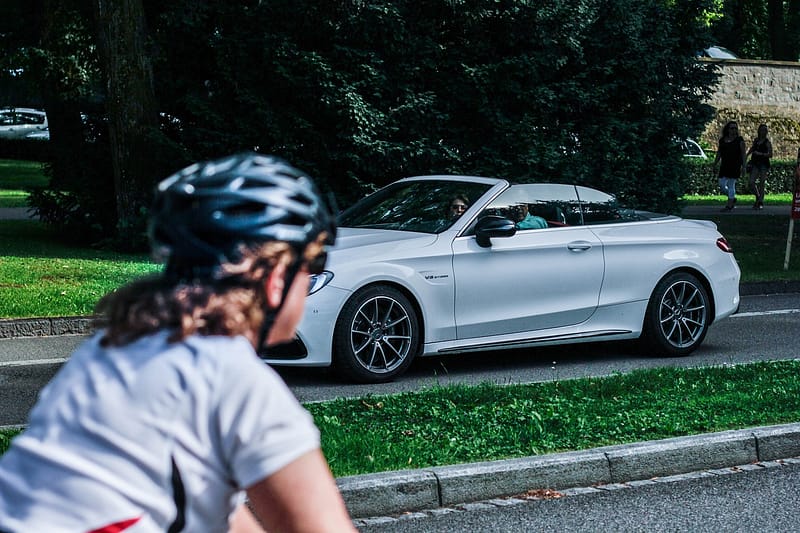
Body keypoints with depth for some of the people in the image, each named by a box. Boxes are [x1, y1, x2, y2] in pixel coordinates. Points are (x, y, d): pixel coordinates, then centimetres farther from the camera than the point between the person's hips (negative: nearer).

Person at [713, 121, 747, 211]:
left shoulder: (739, 140, -1)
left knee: (731, 185, -6)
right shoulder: (722, 140, 12)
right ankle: (733, 199, 24)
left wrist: (743, 165, -12)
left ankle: (729, 205, -1)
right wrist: (715, 164, 13)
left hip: (735, 166, -5)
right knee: (722, 185, 2)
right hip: (724, 166, 5)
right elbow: (719, 154, 18)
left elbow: (744, 153, -4)